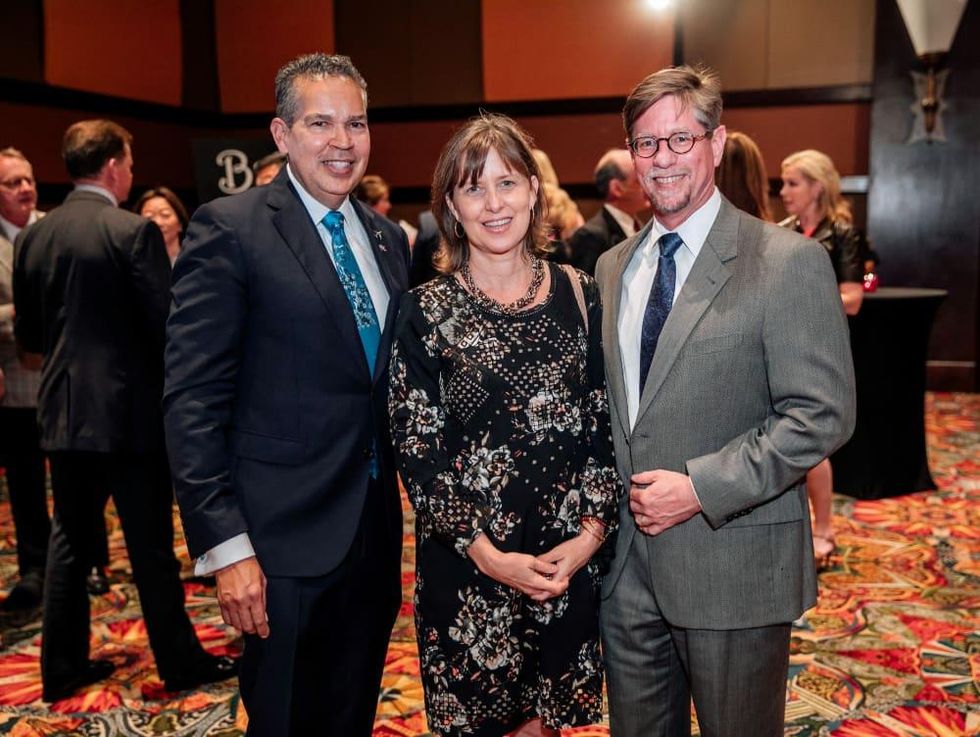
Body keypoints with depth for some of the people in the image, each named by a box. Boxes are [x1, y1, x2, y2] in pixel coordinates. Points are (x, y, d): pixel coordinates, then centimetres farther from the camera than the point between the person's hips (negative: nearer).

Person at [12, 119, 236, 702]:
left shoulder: (32, 237, 5)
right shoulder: (135, 232, -13)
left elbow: (27, 334, 11)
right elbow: (165, 325, -16)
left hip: (64, 411, 6)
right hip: (130, 411, -6)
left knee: (70, 542, 15)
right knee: (151, 546, 4)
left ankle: (62, 666, 23)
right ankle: (180, 661, 16)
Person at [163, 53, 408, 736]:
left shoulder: (389, 239, 10)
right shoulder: (228, 230, -10)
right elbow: (193, 401, -14)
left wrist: (409, 501, 9)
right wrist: (225, 545, -18)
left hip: (377, 532, 6)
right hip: (285, 543, -6)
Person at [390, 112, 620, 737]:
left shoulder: (579, 294, 1)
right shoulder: (426, 311, -6)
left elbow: (605, 424, 4)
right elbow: (415, 449, -7)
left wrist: (592, 530, -7)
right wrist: (488, 554, -13)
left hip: (569, 555, 2)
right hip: (466, 565, -2)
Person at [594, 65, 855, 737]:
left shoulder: (789, 262, -11)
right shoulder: (613, 267, 9)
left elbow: (823, 413, -16)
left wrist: (701, 487, -20)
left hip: (732, 564, -5)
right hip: (627, 563, 5)